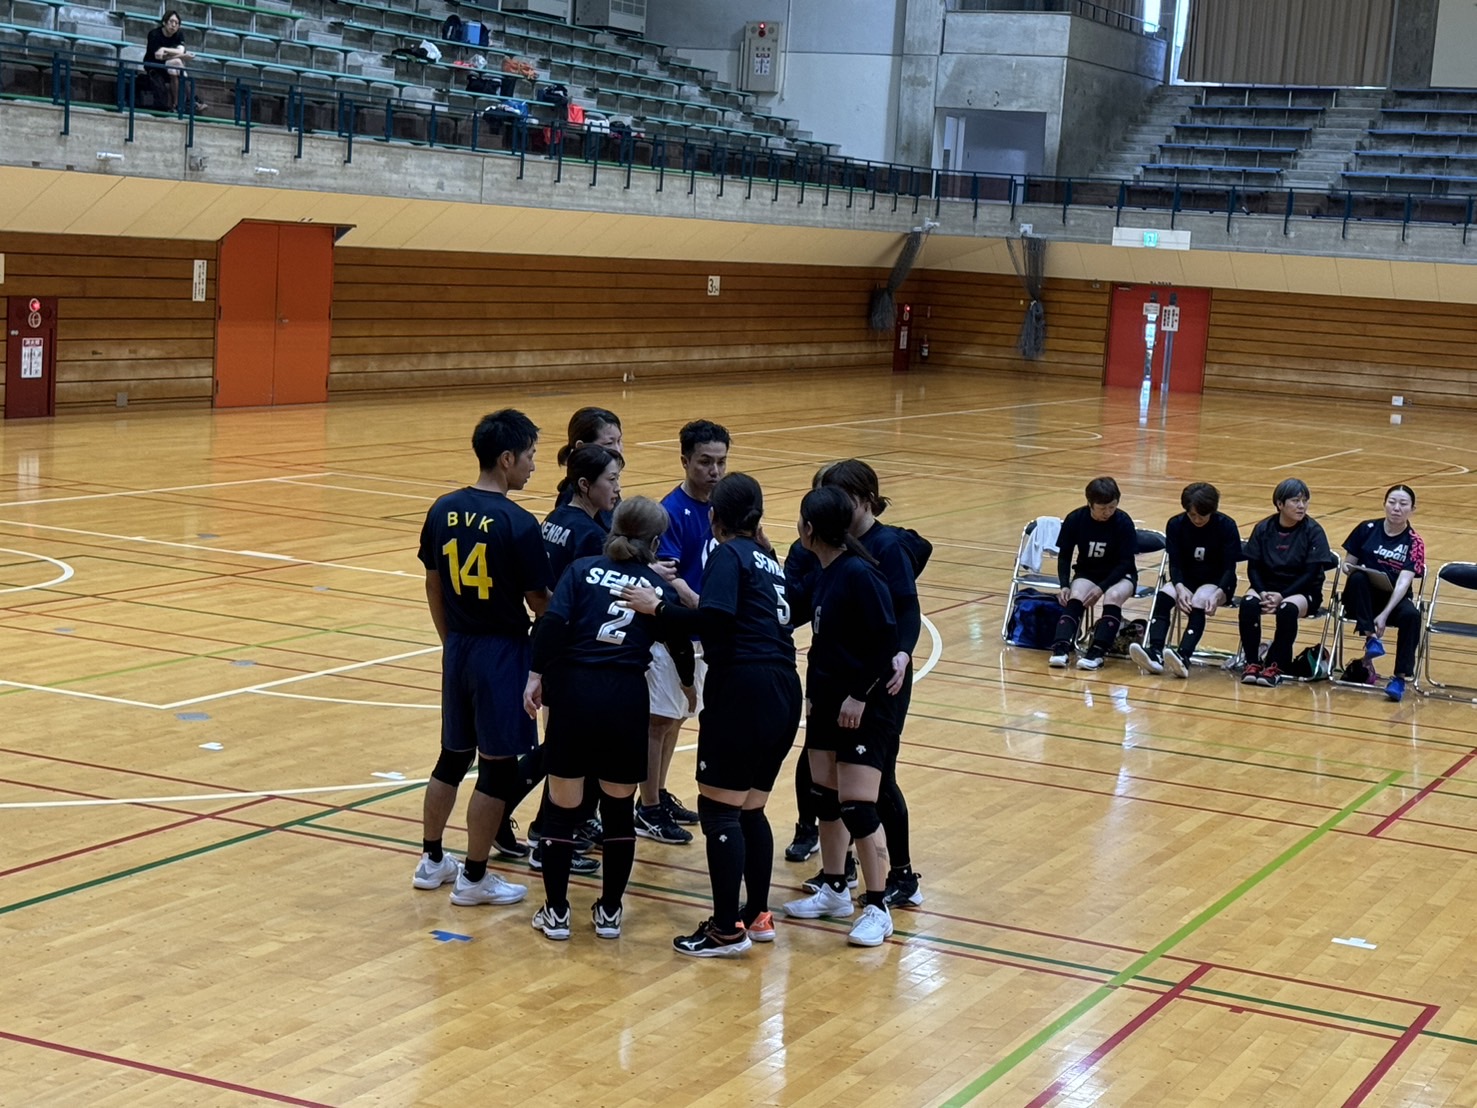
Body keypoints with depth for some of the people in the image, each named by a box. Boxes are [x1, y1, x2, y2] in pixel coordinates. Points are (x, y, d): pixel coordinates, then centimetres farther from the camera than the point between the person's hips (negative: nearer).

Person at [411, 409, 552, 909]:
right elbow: (539, 601, -11)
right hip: (502, 652, -7)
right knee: (498, 767, 4)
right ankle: (473, 877, 11)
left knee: (453, 756, 19)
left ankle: (432, 861, 28)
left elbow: (433, 584, 9)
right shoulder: (518, 524, -18)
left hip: (458, 647, 7)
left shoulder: (443, 510, 1)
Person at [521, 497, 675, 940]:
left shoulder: (583, 569, 9)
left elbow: (554, 619, -7)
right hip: (626, 696, 1)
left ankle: (555, 913, 16)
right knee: (618, 809, 16)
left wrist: (536, 675, -4)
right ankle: (609, 911, 23)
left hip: (574, 689, 0)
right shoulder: (658, 586, 12)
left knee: (562, 808, 10)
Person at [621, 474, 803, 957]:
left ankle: (727, 929, -2)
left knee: (719, 809, -3)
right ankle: (757, 915, 23)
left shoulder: (729, 554, -2)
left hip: (743, 690, -9)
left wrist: (659, 608, -10)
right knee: (750, 809, 18)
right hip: (783, 692, 9)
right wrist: (690, 597, 23)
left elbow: (715, 621, -17)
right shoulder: (769, 561, 21)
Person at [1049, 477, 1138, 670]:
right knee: (1076, 596, -30)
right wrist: (1064, 585, -16)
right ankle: (1061, 648, -41)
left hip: (1120, 574, -2)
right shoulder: (1075, 519, -11)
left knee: (1113, 596, -34)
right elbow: (1064, 555, -1)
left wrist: (1102, 587, -25)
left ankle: (1097, 652, -40)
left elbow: (1126, 562, -14)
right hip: (1087, 572, 2)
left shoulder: (1123, 521, -17)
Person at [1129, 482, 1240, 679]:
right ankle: (1155, 654, -44)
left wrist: (1217, 594, -32)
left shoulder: (1226, 526, -12)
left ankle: (1183, 658, -53)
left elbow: (1230, 568, -13)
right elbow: (1174, 564, -8)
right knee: (1163, 596, -30)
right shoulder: (1176, 525, -5)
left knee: (1198, 603, -36)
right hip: (1186, 579, 3)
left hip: (1217, 582, -3)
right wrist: (1180, 588, -30)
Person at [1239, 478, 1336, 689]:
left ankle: (1275, 666, -22)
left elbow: (1311, 573, -11)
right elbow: (1253, 567, 1)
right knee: (1248, 603, -30)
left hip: (1303, 591, -2)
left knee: (1287, 608, -36)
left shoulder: (1313, 531, -8)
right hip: (1268, 585, 3)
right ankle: (1253, 662, -18)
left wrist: (1282, 596, -22)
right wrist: (1263, 592, -19)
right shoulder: (1263, 529, 0)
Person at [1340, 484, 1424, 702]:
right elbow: (1347, 564, 7)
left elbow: (1404, 581, -16)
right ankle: (1371, 638, -31)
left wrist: (1384, 614, -30)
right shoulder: (1367, 529, 1)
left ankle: (1401, 676, -27)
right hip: (1362, 598, 1)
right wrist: (1352, 569, -20)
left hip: (1394, 599, 0)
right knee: (1357, 578, -33)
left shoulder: (1414, 543, -4)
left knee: (1411, 615, -34)